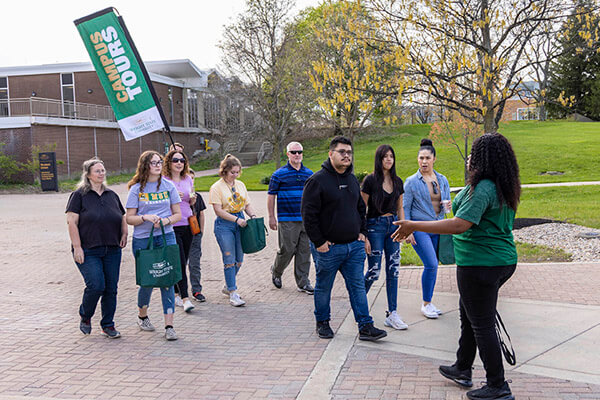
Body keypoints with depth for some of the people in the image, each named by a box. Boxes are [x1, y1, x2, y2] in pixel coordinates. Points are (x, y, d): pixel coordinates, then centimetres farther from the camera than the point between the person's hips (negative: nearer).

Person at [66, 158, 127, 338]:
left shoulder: (112, 195, 15)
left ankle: (108, 325, 17)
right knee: (96, 285, -14)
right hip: (88, 251, -5)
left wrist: (124, 234, 6)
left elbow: (122, 217, 24)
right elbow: (71, 222, -7)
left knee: (111, 288, 4)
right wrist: (77, 247, -14)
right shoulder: (79, 195, -1)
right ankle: (85, 316, 14)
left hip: (112, 250, 5)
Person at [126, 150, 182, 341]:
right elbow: (129, 218, 0)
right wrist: (146, 218, -18)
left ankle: (169, 326, -3)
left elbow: (178, 214, 9)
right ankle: (142, 316, 33)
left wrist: (166, 220, -11)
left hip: (166, 237, 1)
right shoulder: (137, 189, 0)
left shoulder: (168, 186, 6)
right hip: (142, 239, -1)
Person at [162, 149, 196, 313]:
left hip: (188, 225, 6)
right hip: (172, 226, -5)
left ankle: (176, 294, 25)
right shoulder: (163, 180, -6)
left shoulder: (188, 178, 10)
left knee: (183, 262, 11)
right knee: (180, 263, -10)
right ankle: (185, 298, -6)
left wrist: (192, 199, -2)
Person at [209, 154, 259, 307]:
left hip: (240, 222, 6)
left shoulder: (240, 185, 12)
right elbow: (218, 210, -12)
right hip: (224, 225, -6)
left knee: (239, 260, 10)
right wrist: (236, 219, -19)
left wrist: (253, 216, -4)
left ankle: (228, 287, 29)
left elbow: (247, 204, 16)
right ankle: (233, 294, 0)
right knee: (229, 260, -5)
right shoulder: (216, 187, -6)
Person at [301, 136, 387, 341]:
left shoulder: (352, 179, 12)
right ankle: (322, 323, 26)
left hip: (354, 246, 5)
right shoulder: (317, 180, -10)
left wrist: (362, 232, 12)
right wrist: (318, 242, -13)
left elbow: (361, 208, 24)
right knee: (323, 288, 8)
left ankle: (365, 326, 9)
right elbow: (308, 214, -12)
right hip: (328, 247, -5)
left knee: (358, 286, 5)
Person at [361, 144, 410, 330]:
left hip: (393, 225, 6)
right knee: (374, 271, -4)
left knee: (393, 270, 4)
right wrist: (363, 236, -14)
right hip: (375, 226, -5)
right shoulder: (370, 180, -9)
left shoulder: (397, 182, 8)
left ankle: (392, 315, 10)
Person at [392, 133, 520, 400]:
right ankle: (462, 369, 37)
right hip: (503, 261, 10)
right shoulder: (505, 188, 8)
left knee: (482, 323, 1)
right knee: (468, 313, 23)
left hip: (480, 265, -10)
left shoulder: (482, 188, -22)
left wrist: (414, 226, -27)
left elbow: (460, 225, -31)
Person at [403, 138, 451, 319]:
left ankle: (428, 303, 19)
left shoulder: (442, 180, 9)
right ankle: (426, 304, 1)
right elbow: (405, 208, -3)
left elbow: (446, 205, 17)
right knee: (431, 264, -13)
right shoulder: (411, 182, -4)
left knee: (432, 265, 7)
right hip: (419, 228, -5)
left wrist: (448, 206, -7)